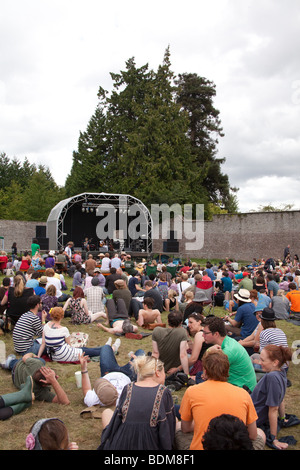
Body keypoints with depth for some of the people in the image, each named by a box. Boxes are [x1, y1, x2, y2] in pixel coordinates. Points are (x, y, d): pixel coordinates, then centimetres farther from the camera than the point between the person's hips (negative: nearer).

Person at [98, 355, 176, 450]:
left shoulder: (128, 389, -3)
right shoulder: (164, 392, -7)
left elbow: (118, 417, 3)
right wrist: (167, 447, 12)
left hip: (118, 446, 2)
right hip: (149, 447, -1)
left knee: (107, 412, 27)